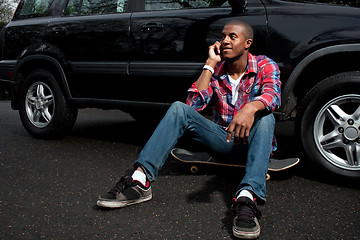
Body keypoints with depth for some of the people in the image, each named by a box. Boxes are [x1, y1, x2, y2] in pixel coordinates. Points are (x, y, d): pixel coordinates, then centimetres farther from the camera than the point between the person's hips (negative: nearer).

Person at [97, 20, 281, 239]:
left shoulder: (265, 65, -5)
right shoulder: (216, 70, 4)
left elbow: (273, 96, -28)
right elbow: (194, 105, -11)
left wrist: (251, 108, -51)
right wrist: (210, 64, -12)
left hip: (251, 141, -2)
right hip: (222, 138, 3)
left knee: (265, 116, -36)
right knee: (179, 109, -19)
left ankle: (247, 197, -56)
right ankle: (141, 180, -33)